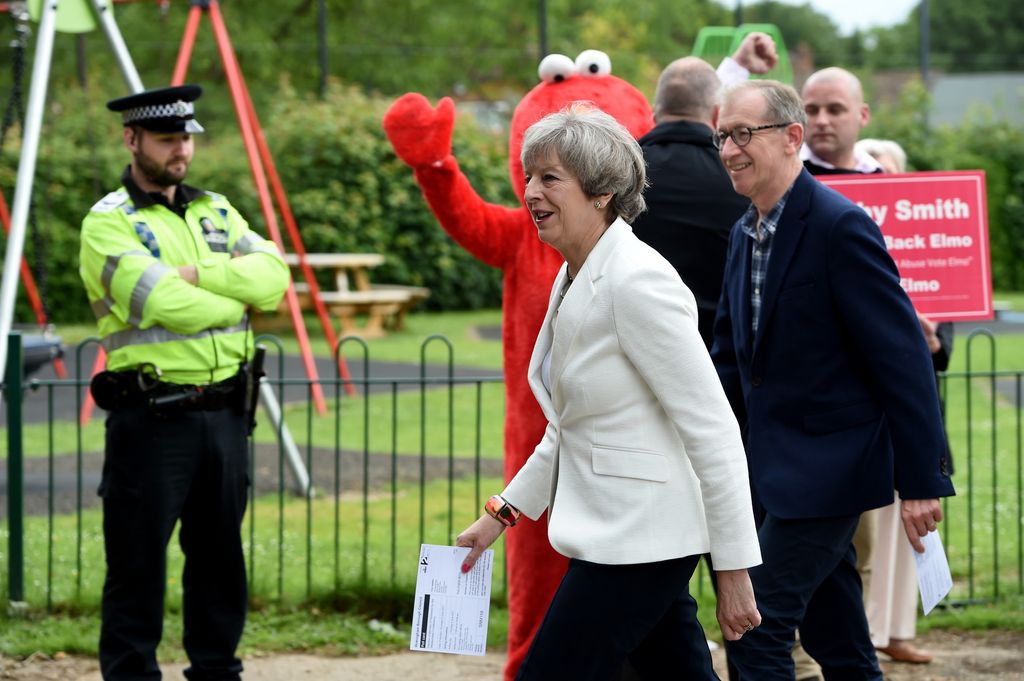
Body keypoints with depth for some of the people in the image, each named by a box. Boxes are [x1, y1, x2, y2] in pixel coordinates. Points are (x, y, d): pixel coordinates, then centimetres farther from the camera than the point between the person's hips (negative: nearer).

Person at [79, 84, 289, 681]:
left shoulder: (216, 211, 14)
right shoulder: (109, 223, -6)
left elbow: (272, 274, -3)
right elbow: (167, 305, -20)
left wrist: (198, 274, -15)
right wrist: (234, 296, -5)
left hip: (225, 410, 6)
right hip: (152, 416, -6)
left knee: (220, 559, 13)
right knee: (139, 566, -2)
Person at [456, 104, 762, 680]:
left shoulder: (638, 282, -19)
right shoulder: (575, 278, 10)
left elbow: (713, 431, -20)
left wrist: (734, 569, -21)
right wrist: (505, 512, 21)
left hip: (635, 543, -9)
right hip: (612, 536, 9)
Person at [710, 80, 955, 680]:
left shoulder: (840, 226, -16)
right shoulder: (746, 234, 10)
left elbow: (903, 356, -18)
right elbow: (732, 358, 18)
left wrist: (920, 480, -19)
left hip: (830, 466, -8)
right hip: (776, 463, 8)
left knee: (756, 626, -13)